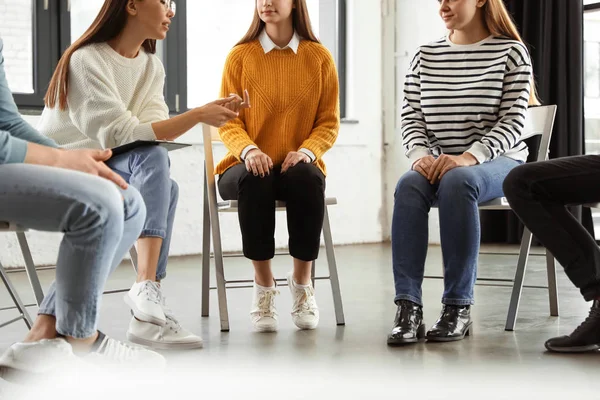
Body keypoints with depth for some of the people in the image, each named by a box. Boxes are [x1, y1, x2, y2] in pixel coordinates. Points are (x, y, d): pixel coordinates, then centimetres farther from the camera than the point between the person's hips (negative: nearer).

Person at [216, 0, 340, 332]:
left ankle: (302, 282, -20)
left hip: (295, 164, 1)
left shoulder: (319, 57, 5)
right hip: (248, 165, 0)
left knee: (307, 178, -34)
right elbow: (228, 119, 0)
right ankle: (263, 286, -24)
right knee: (254, 180, -36)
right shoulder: (240, 56, 3)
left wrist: (306, 150, -16)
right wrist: (248, 150, -21)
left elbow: (329, 121, 5)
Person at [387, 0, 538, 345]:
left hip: (498, 161, -3)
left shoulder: (511, 52, 0)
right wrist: (422, 155, -15)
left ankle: (458, 308, -34)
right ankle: (408, 308, -36)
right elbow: (412, 117, 7)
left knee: (457, 181, -37)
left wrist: (468, 157, -24)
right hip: (438, 163, 3)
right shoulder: (426, 56, 12)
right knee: (409, 185, -31)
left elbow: (513, 121, -9)